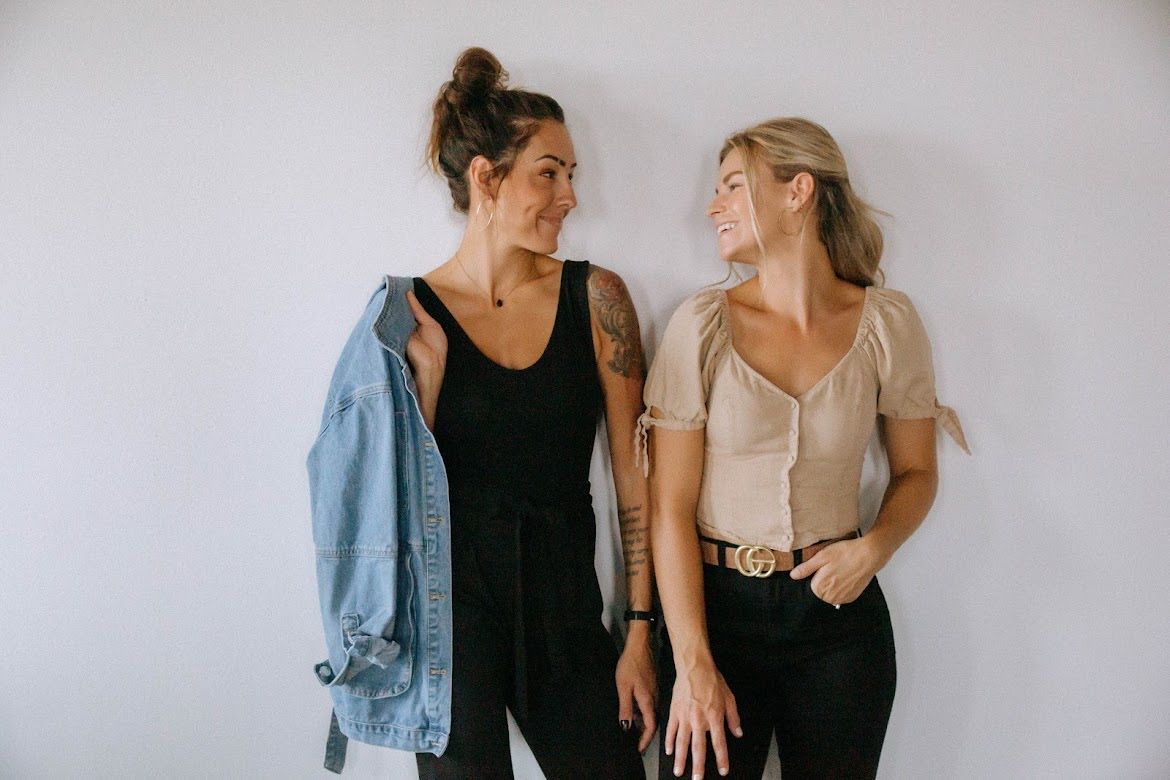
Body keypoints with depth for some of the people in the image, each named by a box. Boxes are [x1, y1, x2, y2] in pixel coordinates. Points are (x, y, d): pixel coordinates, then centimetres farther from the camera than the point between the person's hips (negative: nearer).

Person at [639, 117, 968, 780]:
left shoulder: (887, 323, -4)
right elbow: (671, 508, -8)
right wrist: (693, 664, -11)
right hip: (718, 605, -1)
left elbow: (916, 471, 8)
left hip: (838, 609, 2)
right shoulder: (702, 325, -8)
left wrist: (875, 547, -12)